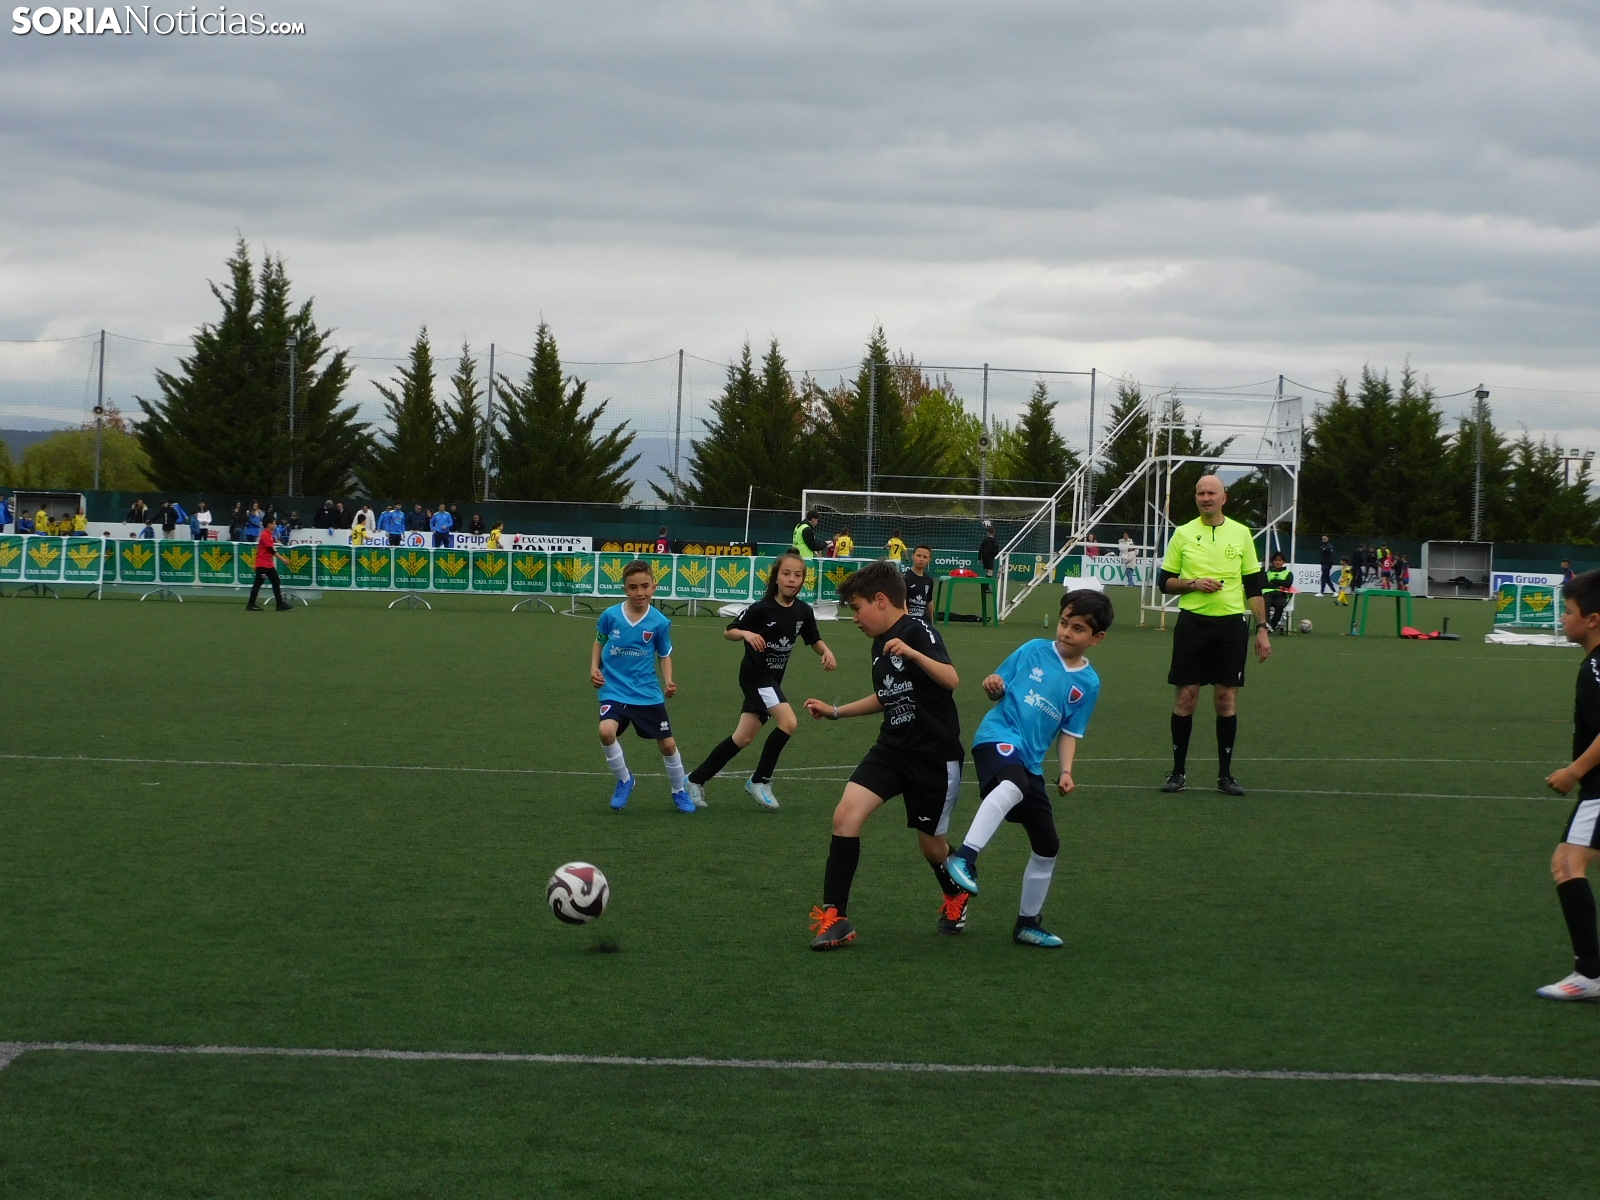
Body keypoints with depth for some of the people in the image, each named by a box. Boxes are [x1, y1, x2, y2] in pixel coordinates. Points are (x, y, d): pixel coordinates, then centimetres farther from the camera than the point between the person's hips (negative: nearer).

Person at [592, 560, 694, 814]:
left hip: (648, 693, 1)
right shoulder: (610, 616, -9)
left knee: (668, 744, 6)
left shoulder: (659, 622, -8)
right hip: (614, 689, -1)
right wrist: (594, 668, -4)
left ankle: (679, 792, 33)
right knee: (606, 731, -26)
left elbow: (665, 655, 6)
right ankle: (624, 781, 0)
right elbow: (599, 642, 10)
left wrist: (668, 683, -8)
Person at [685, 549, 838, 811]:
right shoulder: (762, 608, -17)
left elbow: (814, 640, 12)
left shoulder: (803, 612, -2)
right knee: (788, 722, -21)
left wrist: (826, 652, -8)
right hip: (755, 674, -6)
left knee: (743, 738, 7)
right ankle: (760, 780, -6)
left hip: (773, 679, 6)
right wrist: (746, 634, -29)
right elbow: (728, 631, -9)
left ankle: (696, 779, 18)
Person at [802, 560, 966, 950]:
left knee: (932, 845, 8)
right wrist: (835, 711, 24)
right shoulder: (881, 643, 9)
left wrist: (912, 653, -44)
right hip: (892, 749, 7)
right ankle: (834, 917, -10)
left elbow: (951, 679, -30)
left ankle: (955, 896, 43)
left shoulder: (918, 632, -15)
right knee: (845, 815, -14)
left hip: (935, 757, -7)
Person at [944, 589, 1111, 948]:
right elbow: (998, 685, 11)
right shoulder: (1034, 650, 2)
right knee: (1013, 786, -40)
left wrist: (1066, 772, -3)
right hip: (999, 738, -5)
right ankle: (965, 858, -49)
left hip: (1030, 762, 5)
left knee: (1047, 847, 9)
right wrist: (991, 686, -12)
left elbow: (1069, 733, 11)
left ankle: (1027, 923, 27)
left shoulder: (1088, 683, 7)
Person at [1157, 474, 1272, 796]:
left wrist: (1262, 629, 3)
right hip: (1192, 622, 0)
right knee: (1186, 696, -1)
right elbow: (1165, 581, 7)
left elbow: (1254, 586, 9)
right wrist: (1193, 583, -12)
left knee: (1227, 697, 1)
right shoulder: (1183, 534, 5)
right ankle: (1179, 771, 8)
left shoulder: (1241, 534, 6)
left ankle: (1225, 774, 9)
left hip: (1231, 624, 0)